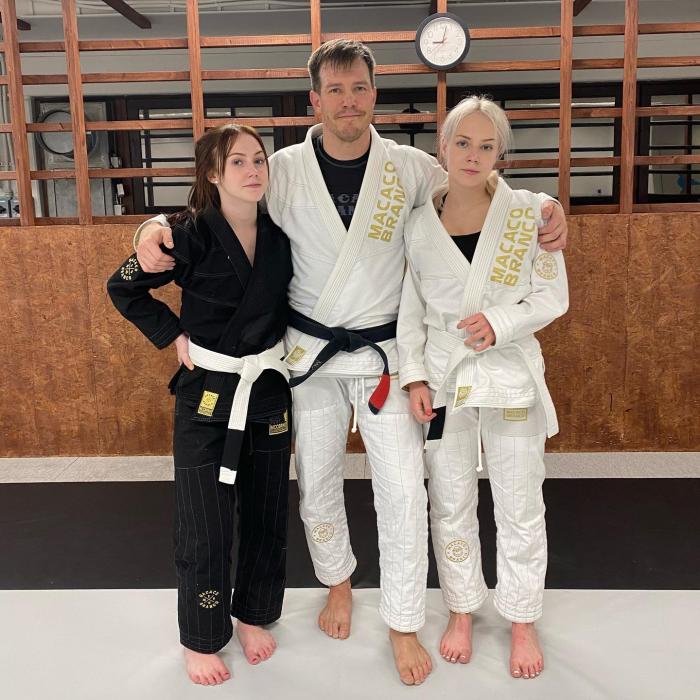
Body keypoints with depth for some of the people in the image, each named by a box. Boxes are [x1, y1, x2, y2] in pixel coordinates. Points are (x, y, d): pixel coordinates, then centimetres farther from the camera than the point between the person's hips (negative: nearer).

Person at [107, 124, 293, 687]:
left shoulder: (280, 235, -1)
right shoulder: (192, 235, -14)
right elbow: (123, 288, -4)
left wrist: (284, 348, 3)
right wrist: (172, 335, -7)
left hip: (269, 387, 4)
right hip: (208, 392, -4)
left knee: (267, 515, 15)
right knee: (205, 529, 4)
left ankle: (254, 615, 38)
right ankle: (201, 639, 28)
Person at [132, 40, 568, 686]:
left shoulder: (410, 167, -4)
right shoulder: (285, 170, -5)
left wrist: (545, 211, -14)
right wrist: (156, 229, -21)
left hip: (386, 353, 0)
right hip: (310, 353, 1)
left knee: (403, 492, 1)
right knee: (317, 481, 15)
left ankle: (403, 624, 22)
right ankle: (338, 581, 44)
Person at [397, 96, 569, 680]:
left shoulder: (529, 212, -6)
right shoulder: (418, 222, -2)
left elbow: (553, 295, -4)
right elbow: (410, 310, 2)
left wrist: (501, 323, -20)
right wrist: (414, 376, -5)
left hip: (511, 375, -1)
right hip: (444, 379, 1)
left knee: (520, 509, 10)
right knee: (451, 505, 15)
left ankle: (522, 621, 33)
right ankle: (462, 612, 37)